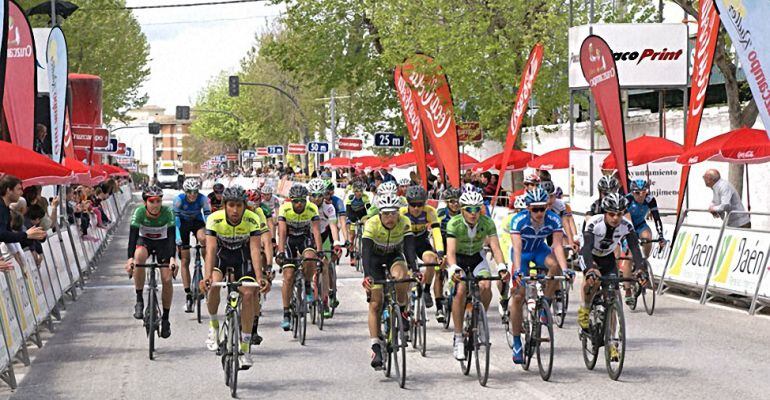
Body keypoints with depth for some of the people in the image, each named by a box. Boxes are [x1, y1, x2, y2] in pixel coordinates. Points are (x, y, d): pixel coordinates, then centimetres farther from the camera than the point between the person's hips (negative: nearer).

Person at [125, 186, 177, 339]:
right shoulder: (139, 212, -25)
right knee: (139, 256, -35)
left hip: (162, 242, 0)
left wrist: (172, 257, -44)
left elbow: (172, 236, -30)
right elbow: (133, 235, -31)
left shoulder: (167, 212, -25)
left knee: (167, 279, -11)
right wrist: (130, 258, -43)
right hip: (144, 240, 0)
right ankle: (139, 300, -25)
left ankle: (165, 318, 6)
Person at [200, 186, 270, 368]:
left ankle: (245, 347, -8)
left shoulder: (253, 220, -26)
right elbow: (210, 249, -34)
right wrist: (207, 276, -49)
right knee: (213, 285, -29)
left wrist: (259, 278, -45)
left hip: (243, 258, 0)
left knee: (248, 294, -18)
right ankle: (213, 325, -3)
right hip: (221, 255, 0)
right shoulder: (214, 220, -27)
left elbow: (255, 250, -32)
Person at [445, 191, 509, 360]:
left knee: (485, 286, -26)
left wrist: (502, 267, -45)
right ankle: (458, 339, -19)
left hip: (477, 257, 2)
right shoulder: (454, 223, -26)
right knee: (460, 290, -26)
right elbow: (450, 250, -35)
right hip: (458, 259, -2)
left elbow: (495, 247, -27)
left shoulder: (487, 222, -20)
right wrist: (454, 269, -54)